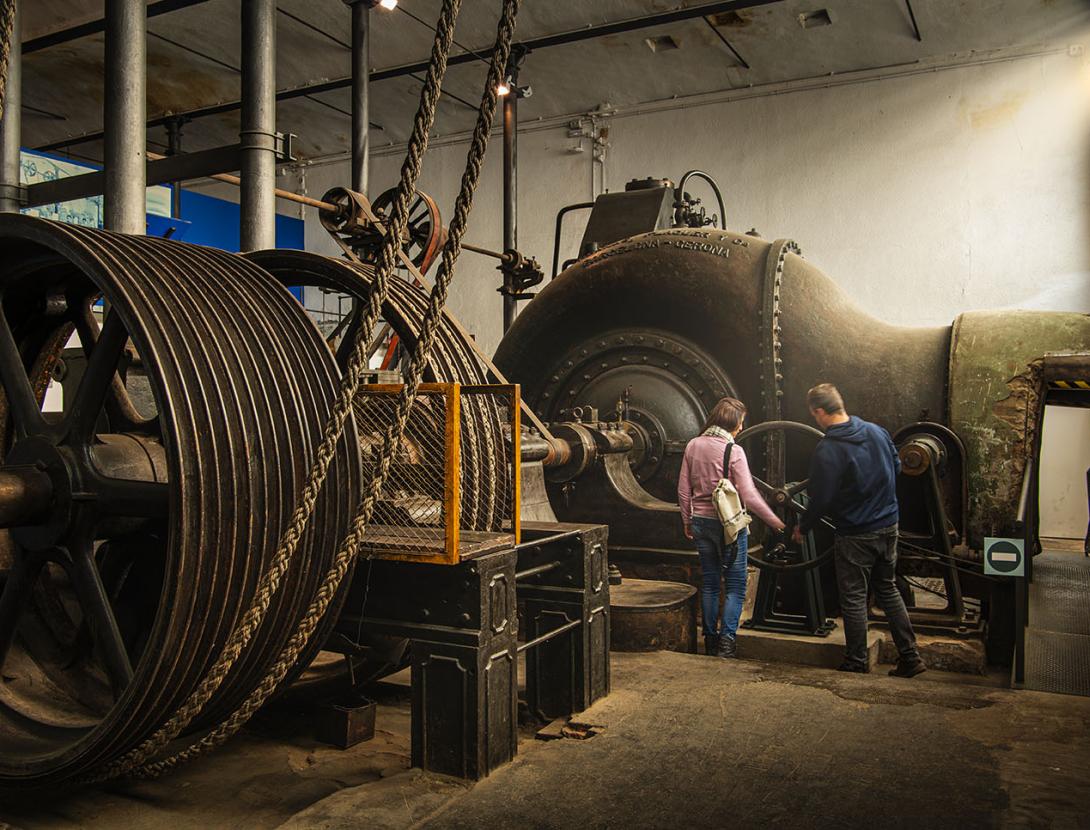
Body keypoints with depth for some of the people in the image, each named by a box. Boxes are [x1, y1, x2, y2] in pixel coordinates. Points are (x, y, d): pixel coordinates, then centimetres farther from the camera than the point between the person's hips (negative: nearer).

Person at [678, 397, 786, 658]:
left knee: (709, 582, 15)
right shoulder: (733, 451, -14)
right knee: (735, 584, 5)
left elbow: (683, 490, 6)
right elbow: (749, 496, -16)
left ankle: (710, 638, 21)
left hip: (701, 522, 5)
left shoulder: (693, 446, 1)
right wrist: (775, 522, -6)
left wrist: (687, 520, 17)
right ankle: (727, 639, -3)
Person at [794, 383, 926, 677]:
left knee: (854, 598, 7)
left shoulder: (827, 450, -21)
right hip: (889, 526, 7)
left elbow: (820, 499, -17)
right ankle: (910, 657, 21)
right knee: (888, 589, 19)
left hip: (856, 535, -7)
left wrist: (802, 527, -1)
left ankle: (856, 661, 17)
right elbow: (897, 468, 13)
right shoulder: (877, 431, -1)